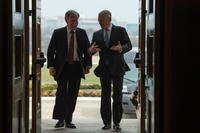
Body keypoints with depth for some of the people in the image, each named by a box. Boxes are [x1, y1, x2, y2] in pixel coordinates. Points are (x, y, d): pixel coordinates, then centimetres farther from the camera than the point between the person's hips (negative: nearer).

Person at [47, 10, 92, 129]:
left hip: (76, 67, 2)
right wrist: (51, 66, -7)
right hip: (62, 67, -2)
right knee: (61, 92, -8)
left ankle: (68, 120, 11)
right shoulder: (58, 33, 1)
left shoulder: (82, 33, 7)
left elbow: (87, 50, 10)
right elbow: (51, 50, 2)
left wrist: (88, 65, 1)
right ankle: (60, 119, -1)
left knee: (73, 94, 4)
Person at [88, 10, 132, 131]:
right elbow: (91, 50, 7)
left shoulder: (120, 30, 2)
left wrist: (121, 48, -24)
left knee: (117, 96, -2)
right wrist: (91, 50, -17)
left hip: (117, 67, -3)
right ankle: (107, 122, 8)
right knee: (105, 96, 3)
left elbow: (129, 45, -3)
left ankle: (117, 123, 4)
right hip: (104, 68, 3)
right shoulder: (97, 34, 11)